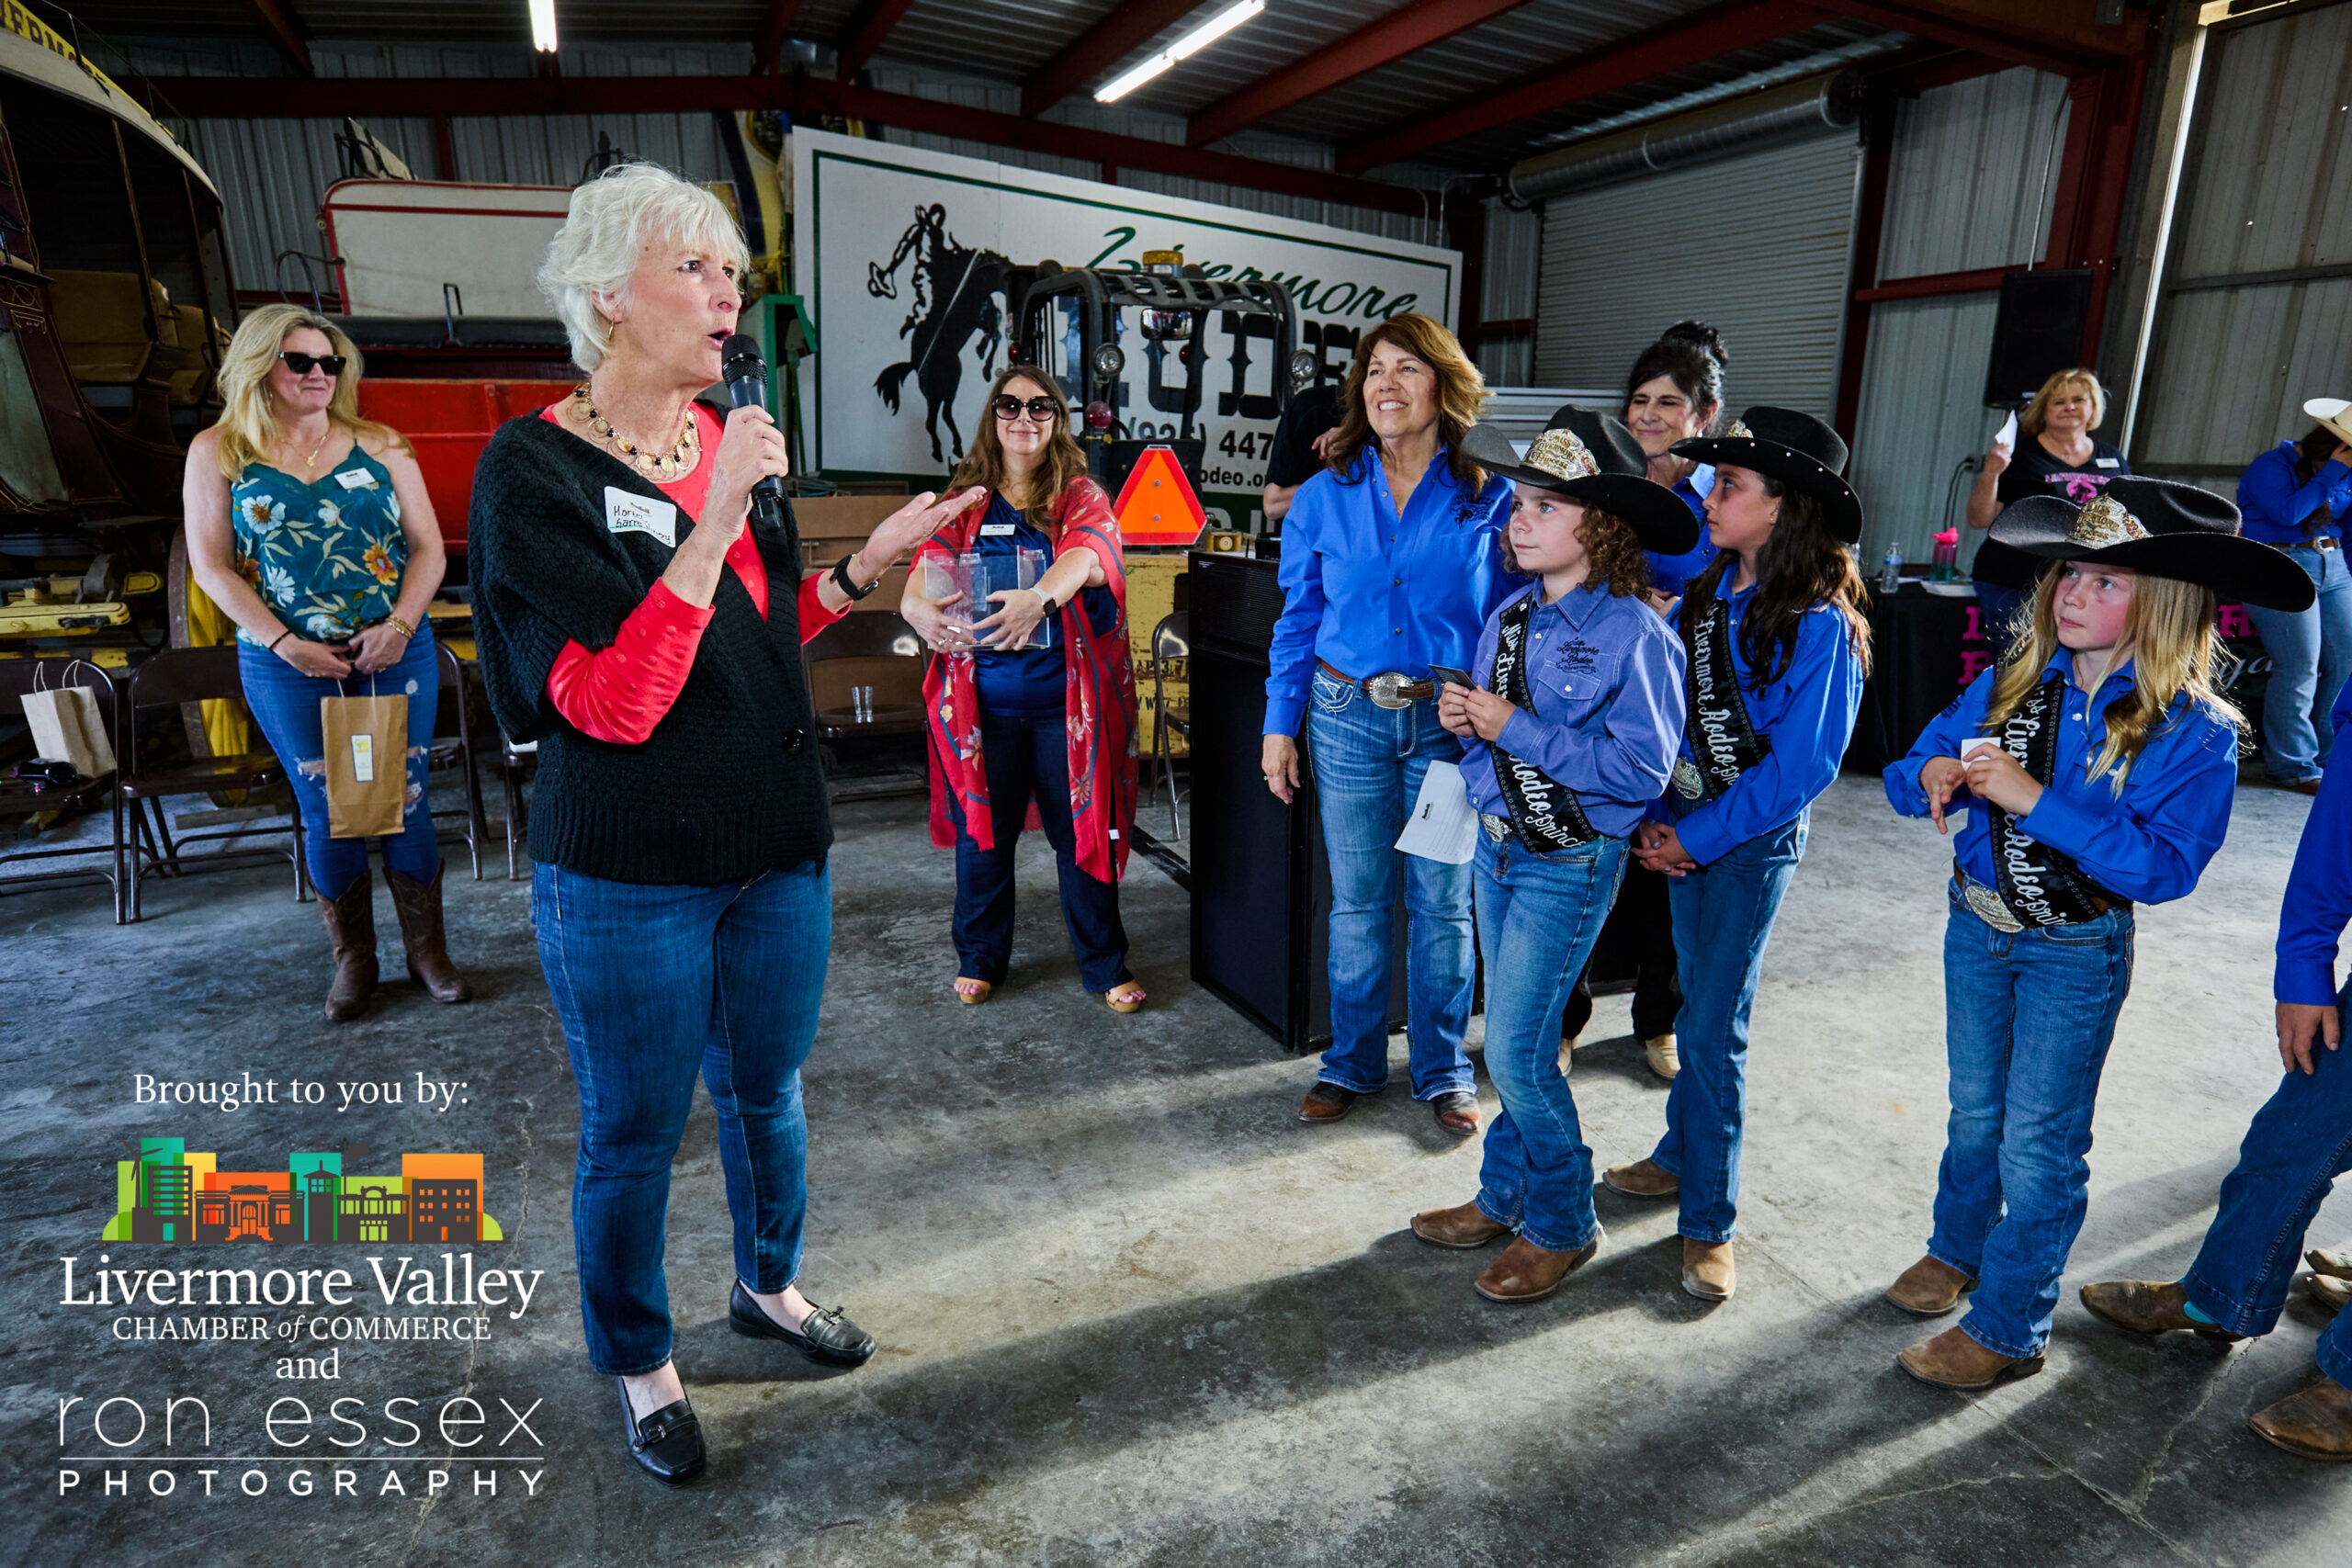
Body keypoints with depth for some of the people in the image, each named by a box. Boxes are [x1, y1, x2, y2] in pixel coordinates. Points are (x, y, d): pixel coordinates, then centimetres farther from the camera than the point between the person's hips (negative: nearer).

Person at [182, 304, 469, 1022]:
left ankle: (428, 954, 15)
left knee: (405, 802, 3)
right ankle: (352, 960, 20)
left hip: (395, 655, 1)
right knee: (327, 812, 5)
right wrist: (286, 643, -10)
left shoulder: (380, 445, 6)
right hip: (288, 667, 0)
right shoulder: (218, 452, 4)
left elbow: (428, 547, 3)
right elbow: (212, 566, 1)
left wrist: (398, 626, -12)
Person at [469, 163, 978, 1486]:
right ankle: (641, 1364, 37)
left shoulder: (734, 439, 5)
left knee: (768, 1088, 21)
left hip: (778, 846, 6)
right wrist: (713, 525, -28)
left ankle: (770, 1285, 47)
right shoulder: (533, 471, -13)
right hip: (630, 877, -5)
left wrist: (866, 566, 2)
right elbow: (613, 702, -23)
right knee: (634, 1133, 12)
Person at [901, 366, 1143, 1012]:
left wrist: (1040, 598, -40)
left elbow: (1088, 552, -18)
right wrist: (918, 605, -29)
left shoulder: (1081, 496, 3)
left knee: (1083, 832, 4)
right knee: (982, 830, 10)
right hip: (982, 696, 2)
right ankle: (980, 958, 29)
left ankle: (1104, 966, 20)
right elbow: (930, 561, -4)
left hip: (1066, 696, -2)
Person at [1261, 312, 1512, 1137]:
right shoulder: (1325, 497, 3)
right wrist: (1280, 726, 4)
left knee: (1442, 904, 8)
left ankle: (1443, 1069, 27)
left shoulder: (1490, 499, -1)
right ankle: (1352, 1061, 28)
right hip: (1348, 717, 1)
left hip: (1451, 721, -1)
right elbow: (1298, 620, 7)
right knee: (1356, 902, 10)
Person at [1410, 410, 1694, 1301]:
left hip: (1570, 866, -7)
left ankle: (1561, 1227, 19)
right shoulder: (1509, 618, 7)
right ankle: (1504, 1197, 34)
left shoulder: (1634, 635, -16)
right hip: (1497, 847, 7)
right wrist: (1462, 720, -5)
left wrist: (1515, 727, -22)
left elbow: (1641, 768, -23)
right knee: (1513, 1039, 17)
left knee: (1515, 1050, -3)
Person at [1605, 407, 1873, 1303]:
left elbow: (1799, 767, -17)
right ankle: (1685, 1153, 37)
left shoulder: (1819, 627, -17)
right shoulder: (1704, 595, 2)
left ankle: (1709, 1222, 13)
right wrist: (1654, 819, -4)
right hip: (1686, 826, 6)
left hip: (1754, 840, -6)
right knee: (1701, 1000, 19)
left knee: (1711, 1024, -2)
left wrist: (1695, 837, -15)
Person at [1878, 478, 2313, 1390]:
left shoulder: (2194, 731, -16)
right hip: (1976, 924, 4)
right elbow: (1912, 766, 1)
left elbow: (2165, 867, -25)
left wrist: (2037, 801, -31)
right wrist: (1932, 775, -22)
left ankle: (2006, 1330, 25)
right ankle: (1957, 1249, 45)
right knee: (1975, 1111, 22)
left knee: (2038, 1144, 7)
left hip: (2076, 953, -4)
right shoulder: (2013, 683, -5)